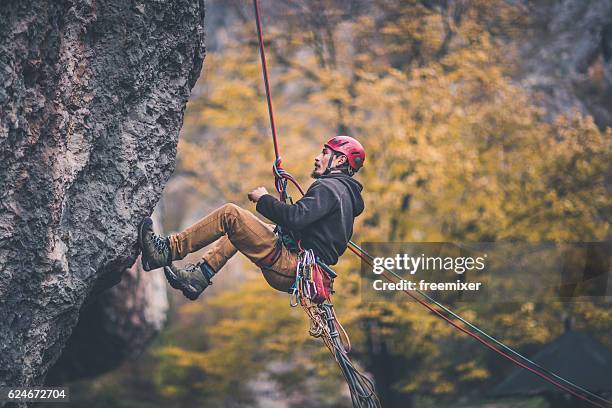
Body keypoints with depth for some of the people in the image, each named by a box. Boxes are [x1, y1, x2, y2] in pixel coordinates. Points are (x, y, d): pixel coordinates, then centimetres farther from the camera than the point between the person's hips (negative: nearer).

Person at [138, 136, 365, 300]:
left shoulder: (329, 187, -11)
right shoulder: (345, 191, 22)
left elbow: (295, 218, -25)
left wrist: (263, 199, -11)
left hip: (290, 268, -10)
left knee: (230, 214, -12)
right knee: (237, 226, 25)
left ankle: (168, 251, -10)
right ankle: (198, 277, 14)